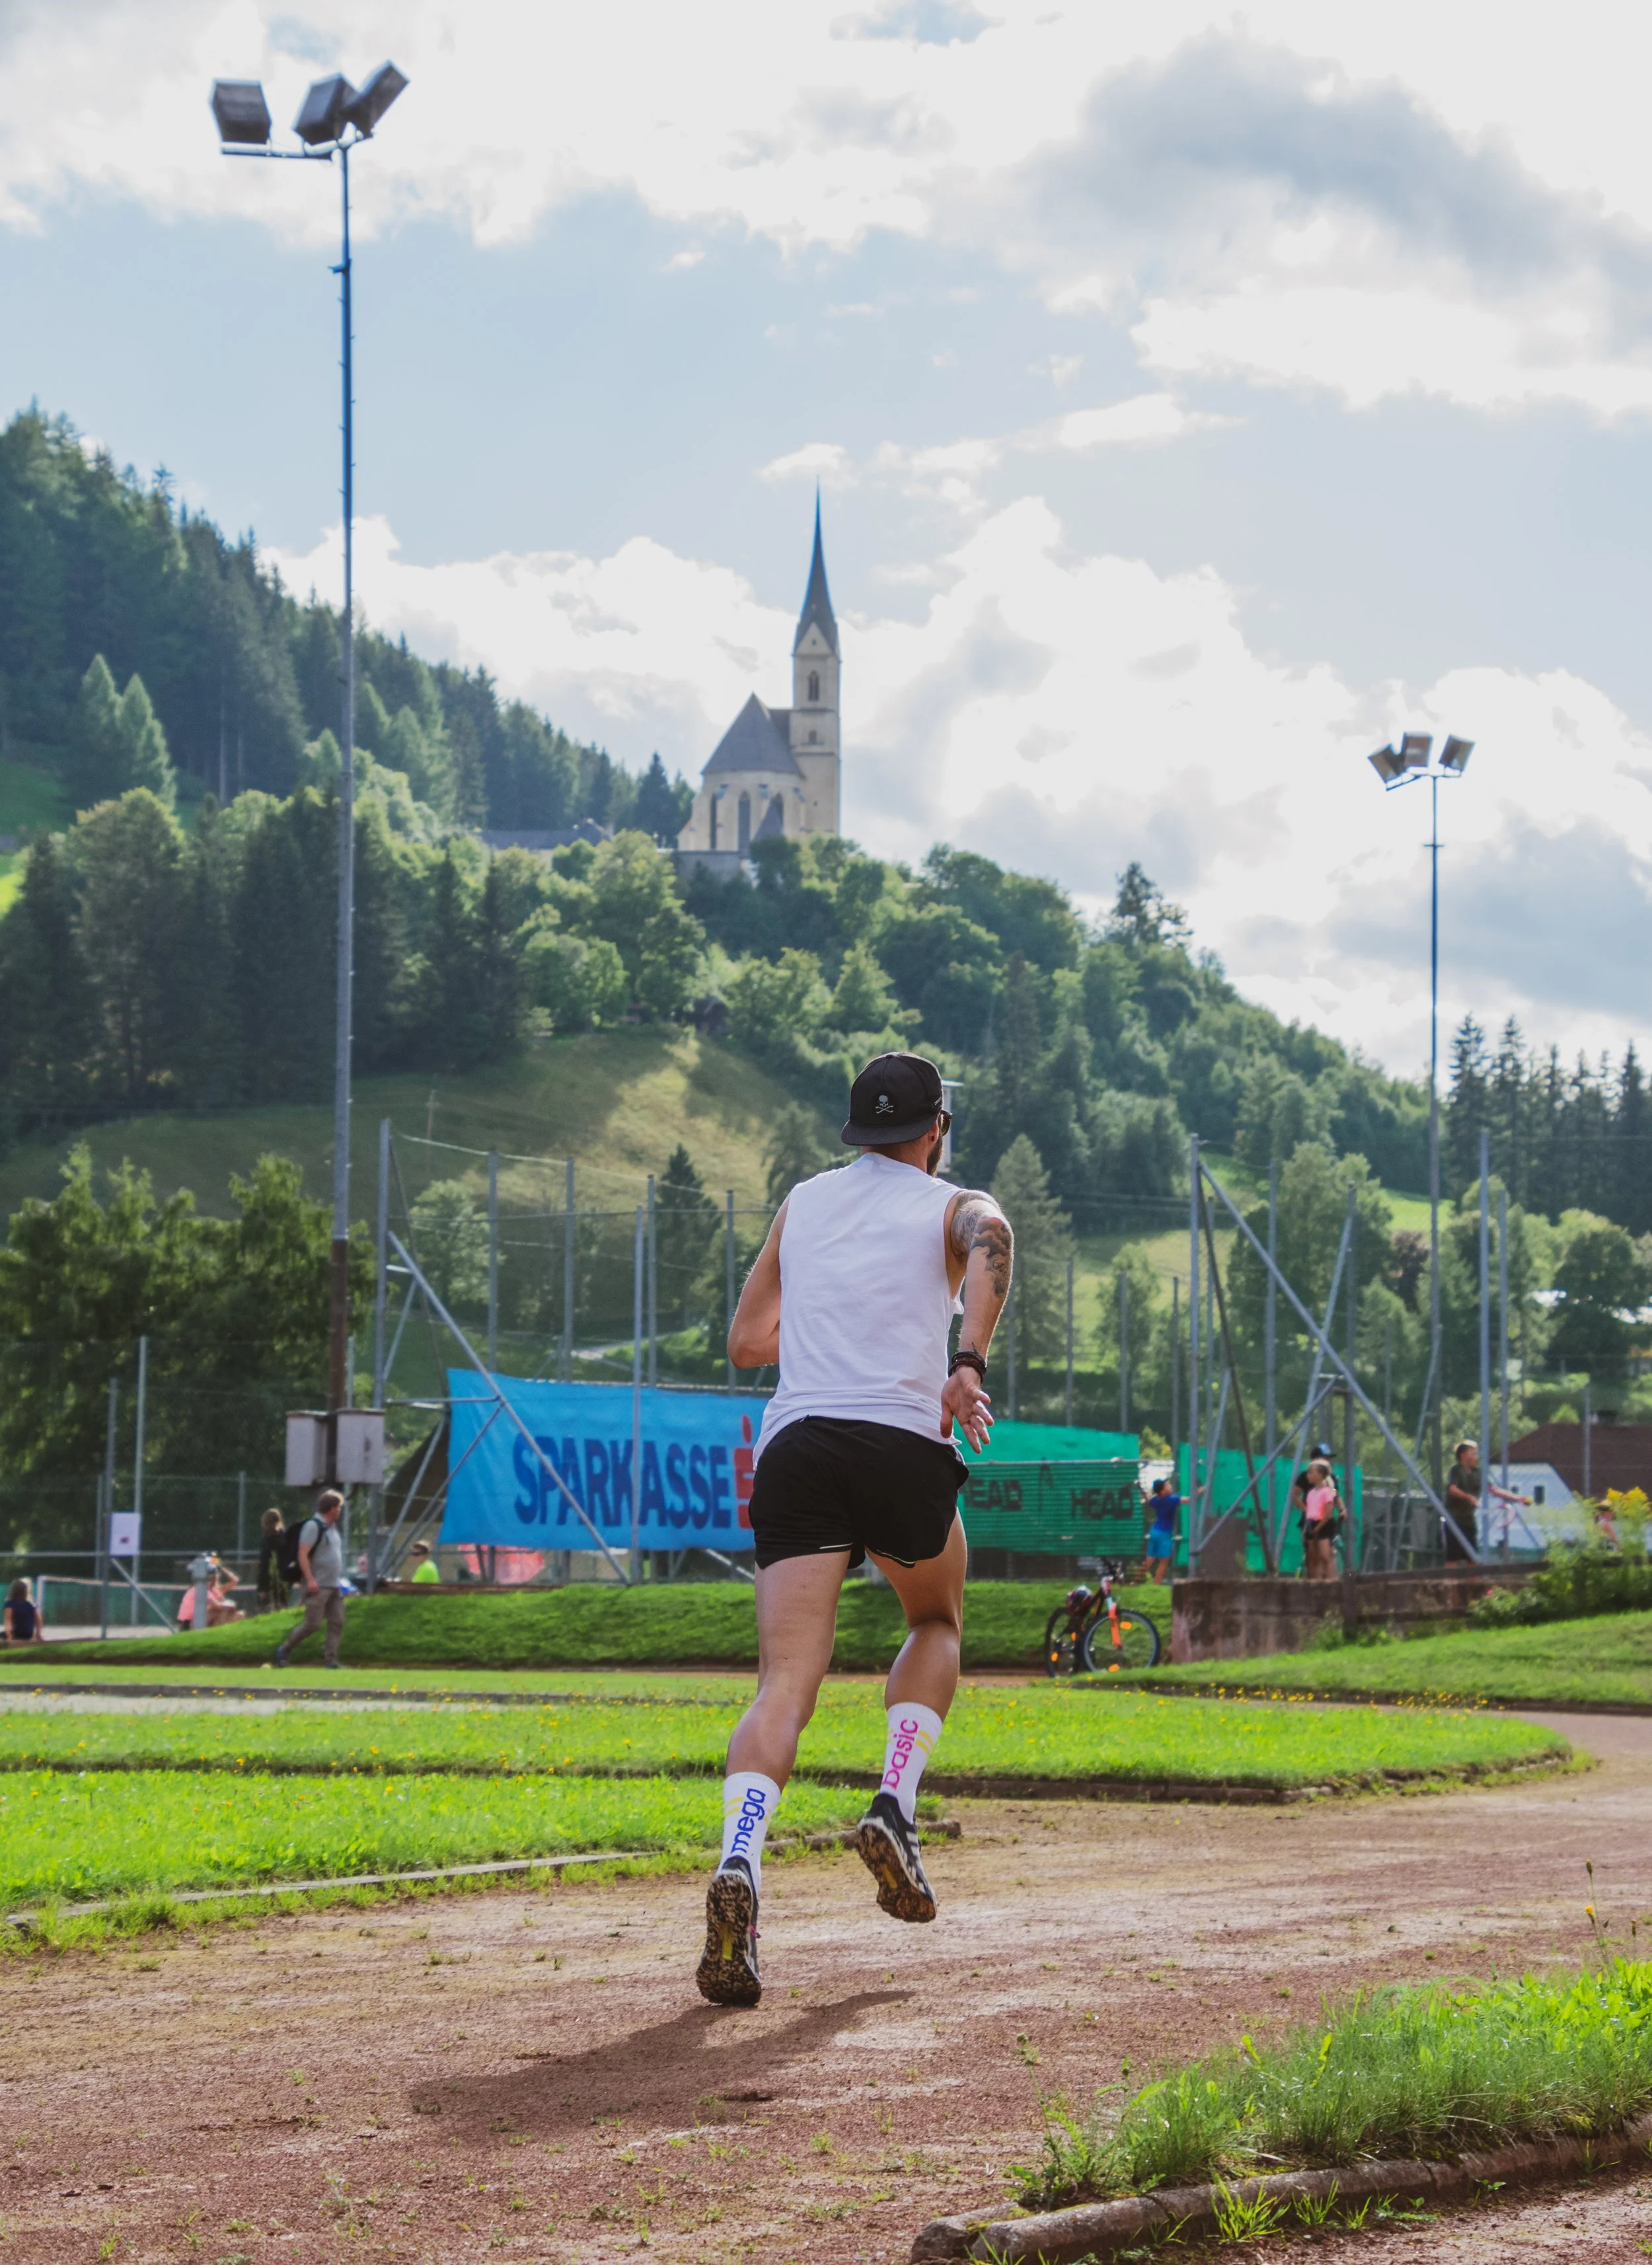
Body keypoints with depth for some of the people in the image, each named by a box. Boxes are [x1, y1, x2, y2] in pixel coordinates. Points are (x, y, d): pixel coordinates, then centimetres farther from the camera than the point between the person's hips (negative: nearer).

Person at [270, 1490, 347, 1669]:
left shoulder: (332, 1528, 17)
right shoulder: (313, 1526, -12)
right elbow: (303, 1554, -18)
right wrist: (310, 1580, -25)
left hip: (334, 1586, 9)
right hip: (318, 1587, -9)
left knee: (337, 1624, 2)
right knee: (312, 1624, -9)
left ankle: (332, 1661, 3)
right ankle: (283, 1649, 6)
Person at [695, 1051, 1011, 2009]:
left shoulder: (802, 1203, 26)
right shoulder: (955, 1206, 14)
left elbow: (746, 1342, 29)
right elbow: (990, 1242, -12)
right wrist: (971, 1363, -22)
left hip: (794, 1445, 2)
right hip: (903, 1444, -2)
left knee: (786, 1683, -9)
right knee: (937, 1625, 26)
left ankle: (740, 1866, -33)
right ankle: (895, 1809, 5)